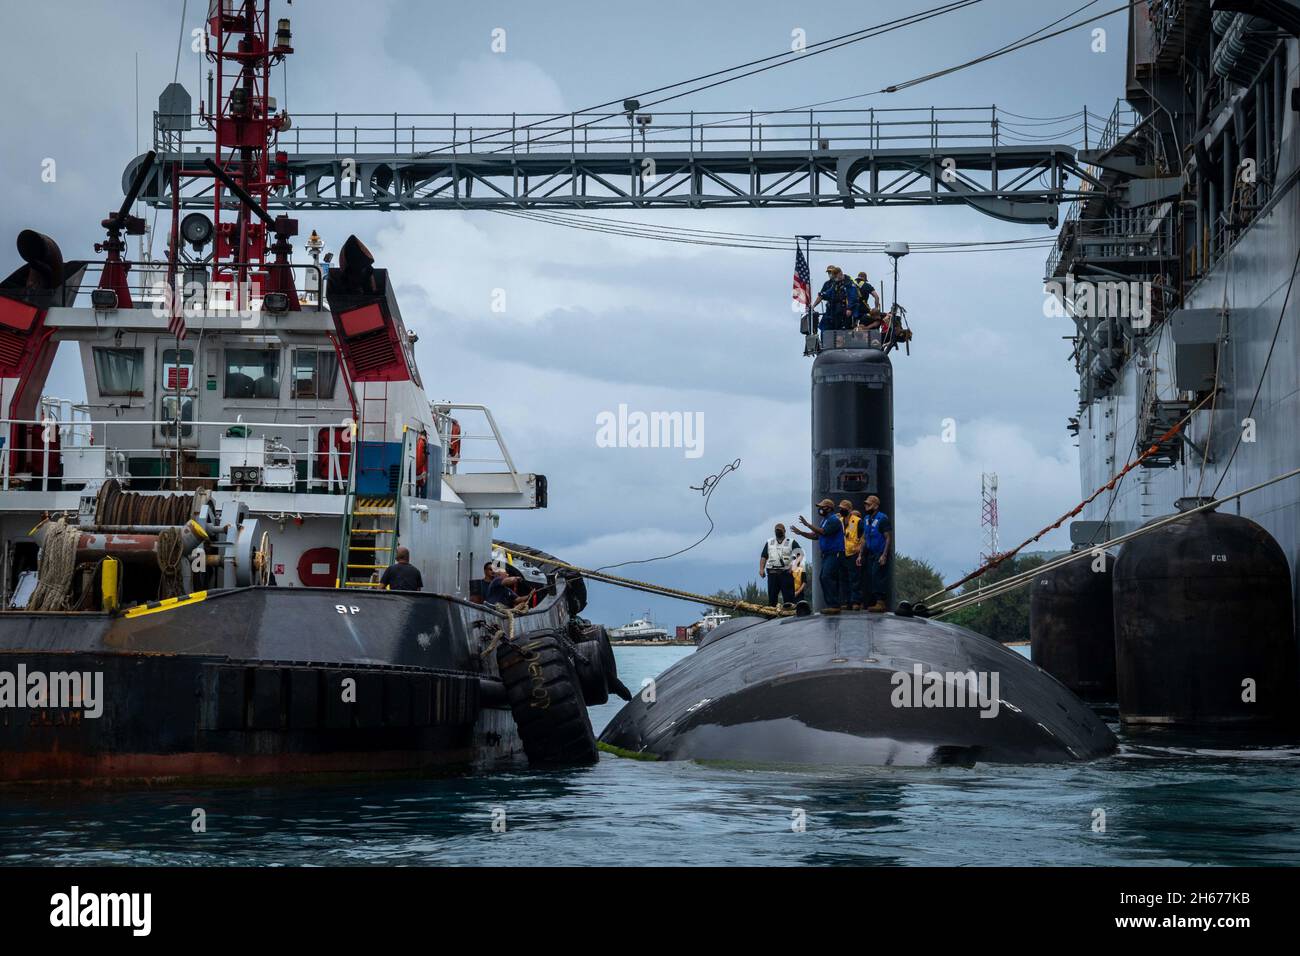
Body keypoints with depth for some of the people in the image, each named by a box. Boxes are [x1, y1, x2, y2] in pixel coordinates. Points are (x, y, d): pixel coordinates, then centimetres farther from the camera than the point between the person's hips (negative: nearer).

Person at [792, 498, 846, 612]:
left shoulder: (834, 520, -12)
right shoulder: (825, 520, 20)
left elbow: (823, 532, -25)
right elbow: (815, 535, 23)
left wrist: (807, 524, -23)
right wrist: (800, 533, 14)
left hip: (835, 554, -10)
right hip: (826, 554, 10)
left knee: (827, 578, -16)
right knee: (822, 578, 9)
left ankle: (834, 605, -17)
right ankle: (831, 605, 11)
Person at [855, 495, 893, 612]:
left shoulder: (882, 518, -9)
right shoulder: (866, 519, 14)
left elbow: (888, 538, -12)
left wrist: (884, 555, -19)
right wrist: (860, 555, 12)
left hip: (880, 554, -8)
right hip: (869, 554, 8)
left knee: (877, 576, -15)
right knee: (867, 578, 4)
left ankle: (880, 603, -14)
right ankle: (870, 603, 7)